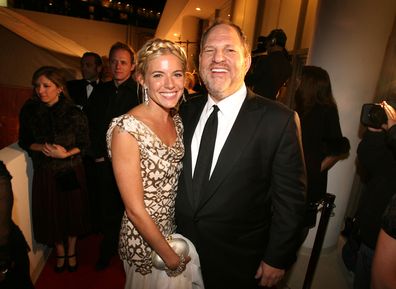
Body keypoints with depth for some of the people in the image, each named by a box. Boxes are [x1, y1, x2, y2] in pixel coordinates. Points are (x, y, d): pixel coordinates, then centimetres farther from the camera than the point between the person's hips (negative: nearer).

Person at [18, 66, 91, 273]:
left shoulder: (74, 113, -11)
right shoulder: (28, 111, -4)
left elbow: (84, 144, -5)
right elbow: (24, 141, 4)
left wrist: (66, 153, -21)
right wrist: (41, 147, -15)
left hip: (71, 171, -1)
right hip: (44, 173, 2)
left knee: (72, 212, 13)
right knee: (51, 215, 14)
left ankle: (71, 252, 39)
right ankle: (60, 252, 41)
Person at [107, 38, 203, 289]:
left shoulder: (177, 120, -4)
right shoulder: (127, 129, -26)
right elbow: (135, 210, -22)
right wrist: (170, 257, -11)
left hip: (177, 230, 6)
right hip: (145, 240, -6)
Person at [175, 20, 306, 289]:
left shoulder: (279, 119, -19)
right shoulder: (187, 110, -3)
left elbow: (290, 199, -13)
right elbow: (177, 176, 5)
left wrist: (277, 259, -8)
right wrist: (174, 231, 9)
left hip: (238, 260, -4)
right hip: (183, 242, 5)